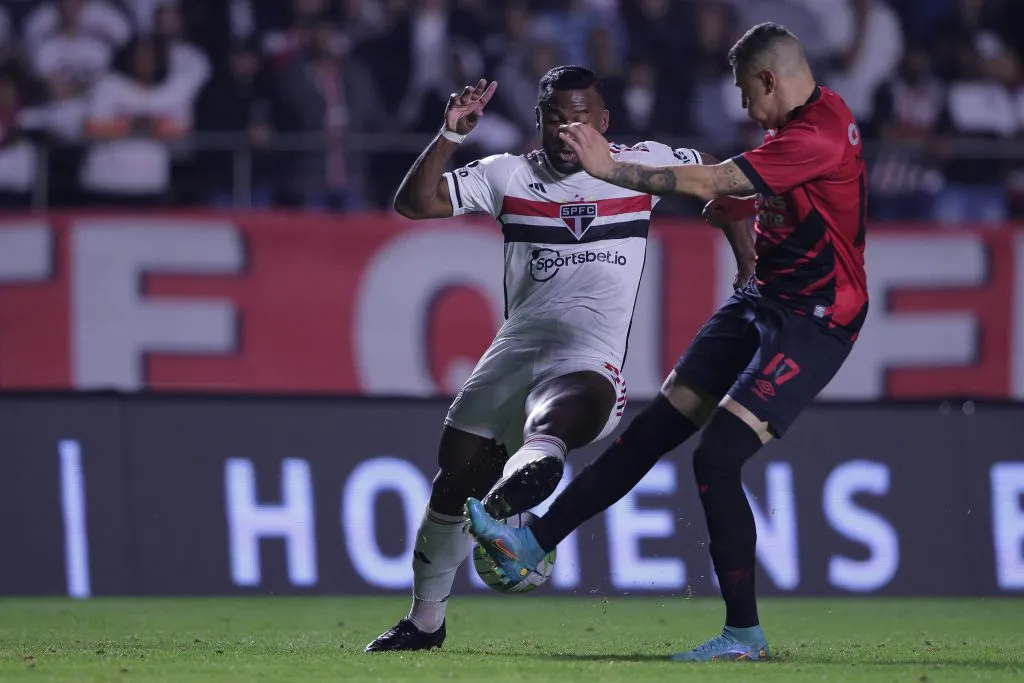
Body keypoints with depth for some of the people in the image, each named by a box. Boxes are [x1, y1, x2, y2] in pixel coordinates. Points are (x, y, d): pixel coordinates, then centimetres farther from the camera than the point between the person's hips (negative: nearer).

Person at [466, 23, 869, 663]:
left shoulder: (818, 137, -23)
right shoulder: (804, 122, 9)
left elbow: (710, 183, -24)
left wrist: (610, 168, -18)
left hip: (812, 322, -10)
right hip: (761, 302, 10)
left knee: (717, 458, -15)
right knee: (654, 428, 6)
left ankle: (745, 632, -5)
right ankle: (534, 544, 7)